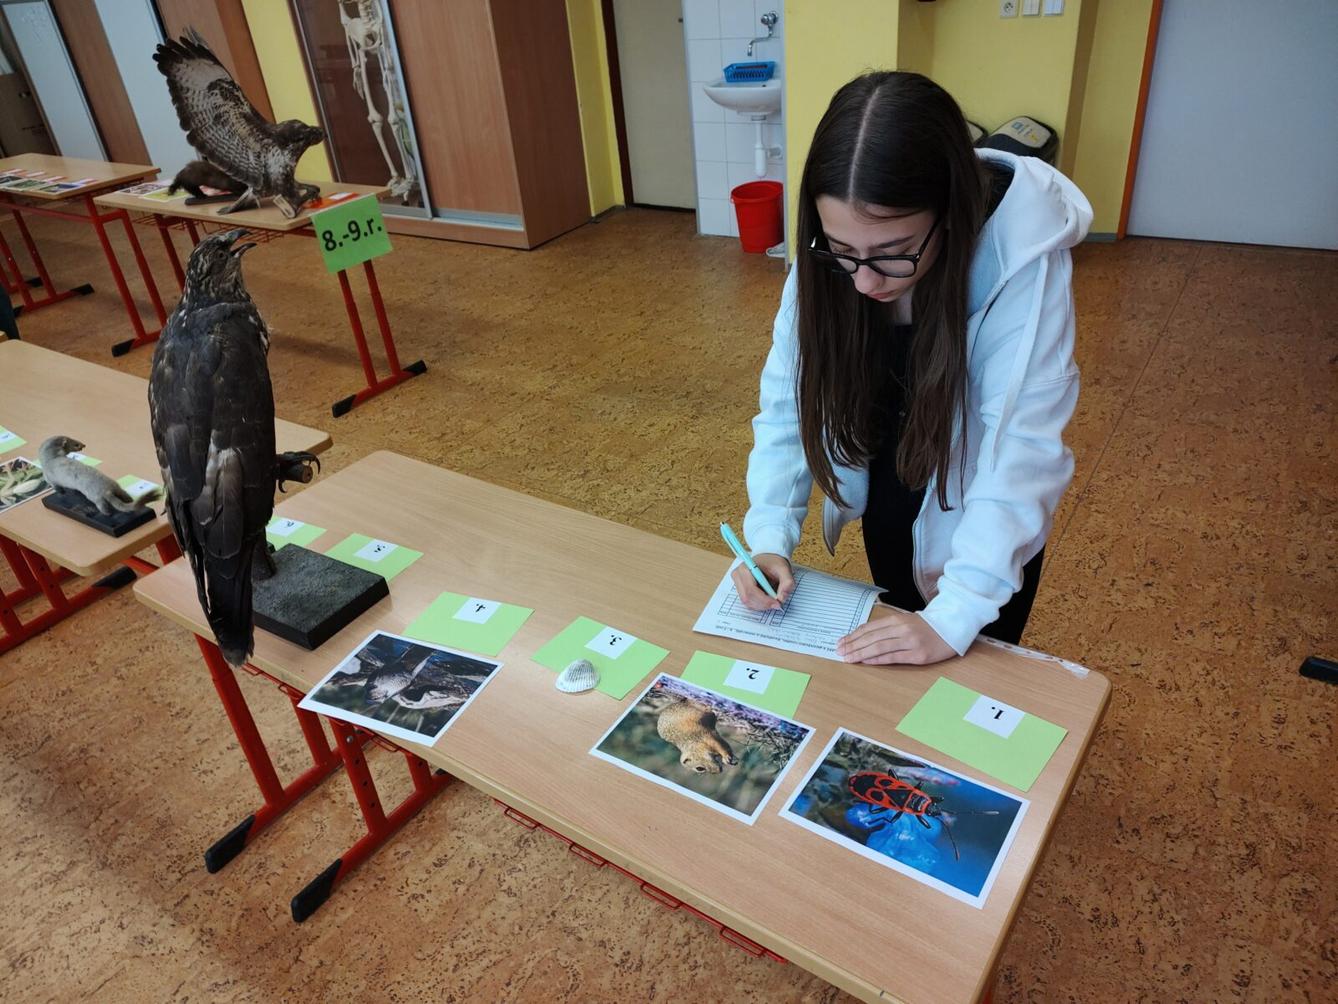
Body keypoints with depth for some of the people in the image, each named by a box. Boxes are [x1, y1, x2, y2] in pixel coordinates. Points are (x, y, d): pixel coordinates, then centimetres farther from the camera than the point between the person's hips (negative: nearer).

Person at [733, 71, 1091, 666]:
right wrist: (769, 534, -27)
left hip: (982, 522, -3)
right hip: (888, 497, 3)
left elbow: (1023, 445, -34)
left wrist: (957, 615, -38)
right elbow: (790, 399, -17)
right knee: (894, 661, 25)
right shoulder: (828, 257, -21)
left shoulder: (1023, 259, -32)